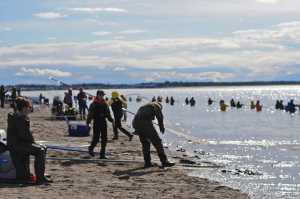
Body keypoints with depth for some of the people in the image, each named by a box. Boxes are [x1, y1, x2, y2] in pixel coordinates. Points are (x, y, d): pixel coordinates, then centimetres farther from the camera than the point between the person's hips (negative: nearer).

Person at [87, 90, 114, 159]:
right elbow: (90, 114, -9)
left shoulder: (105, 104, 9)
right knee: (96, 138, -3)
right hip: (96, 123, -5)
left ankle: (102, 154, 9)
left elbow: (108, 114, 17)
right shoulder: (93, 104, -6)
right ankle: (91, 149, 26)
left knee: (104, 139, 3)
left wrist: (111, 120, 6)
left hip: (103, 123, 5)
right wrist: (88, 122, -17)